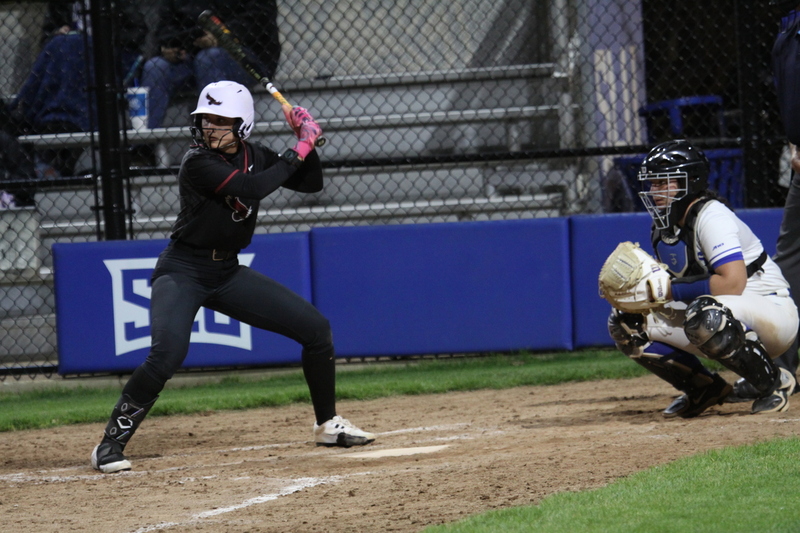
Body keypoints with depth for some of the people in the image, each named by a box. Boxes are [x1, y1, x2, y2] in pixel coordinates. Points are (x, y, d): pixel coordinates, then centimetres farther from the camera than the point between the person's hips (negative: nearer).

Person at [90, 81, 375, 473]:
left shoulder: (252, 156, 3)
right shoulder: (198, 162, -19)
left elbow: (310, 184, 11)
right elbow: (251, 189, -31)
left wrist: (306, 141, -6)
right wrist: (299, 150, -23)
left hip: (228, 272, 7)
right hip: (183, 271, -7)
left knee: (315, 327, 3)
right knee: (167, 355, -30)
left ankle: (327, 424, 19)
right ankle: (110, 444, -20)